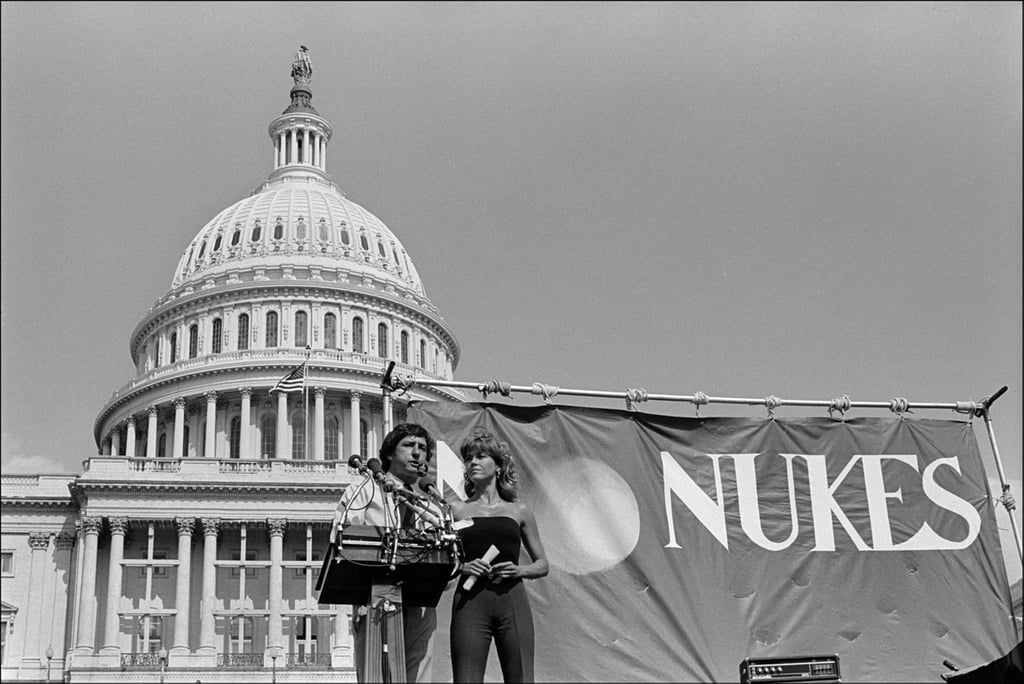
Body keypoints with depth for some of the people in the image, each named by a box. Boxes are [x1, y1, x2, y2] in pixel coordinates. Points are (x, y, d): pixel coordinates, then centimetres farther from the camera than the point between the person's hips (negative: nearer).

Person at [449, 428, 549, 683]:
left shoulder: (518, 511, 13)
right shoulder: (456, 509, 11)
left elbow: (542, 564, 16)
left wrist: (519, 570, -3)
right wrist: (462, 567, -11)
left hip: (512, 601, 1)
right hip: (470, 602, -1)